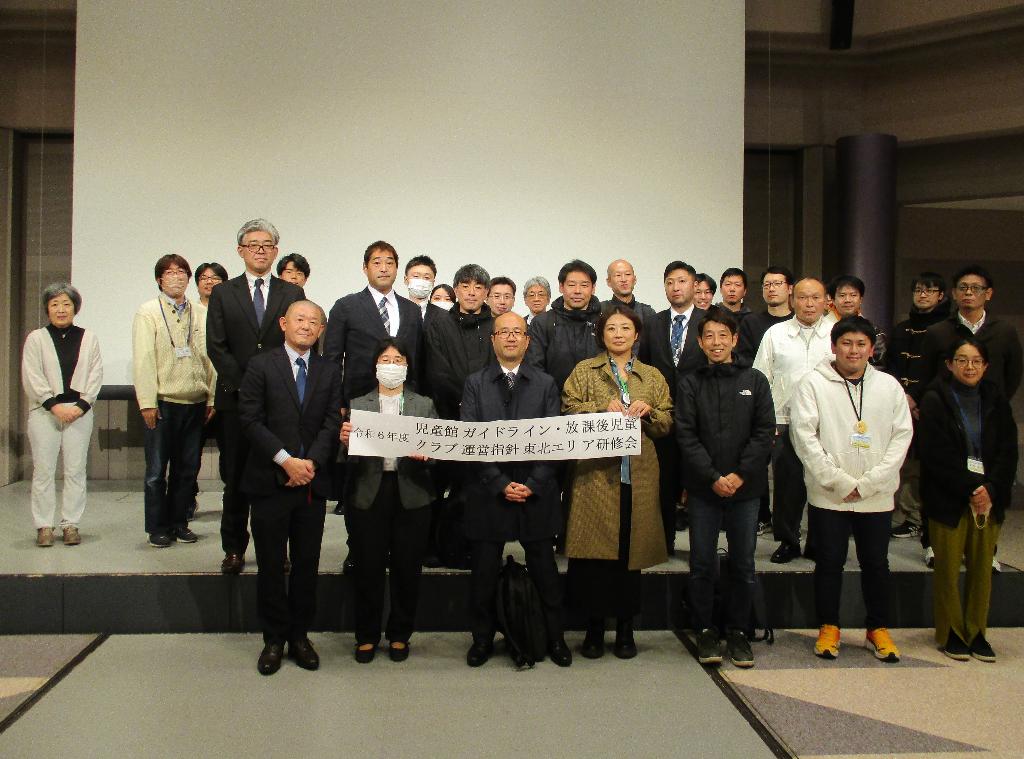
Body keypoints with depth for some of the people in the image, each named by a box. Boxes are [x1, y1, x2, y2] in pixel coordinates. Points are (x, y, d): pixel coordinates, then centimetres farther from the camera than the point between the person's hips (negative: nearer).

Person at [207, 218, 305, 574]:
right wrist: (243, 384, -9)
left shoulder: (292, 293, 10)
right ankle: (234, 548, 14)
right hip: (236, 398, 0)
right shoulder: (222, 293, 10)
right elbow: (216, 346, 2)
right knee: (237, 477, 5)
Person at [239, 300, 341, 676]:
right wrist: (285, 460, -14)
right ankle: (274, 638, 18)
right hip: (270, 482, -2)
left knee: (307, 563, 9)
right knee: (271, 564, 6)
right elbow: (251, 420, -7)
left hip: (313, 483, 3)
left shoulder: (330, 371, 10)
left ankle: (299, 635, 21)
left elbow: (332, 423, 3)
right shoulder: (260, 365, 1)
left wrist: (311, 462, -11)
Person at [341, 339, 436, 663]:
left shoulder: (424, 405, 12)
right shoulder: (358, 405, 10)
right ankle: (366, 636, 20)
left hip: (411, 495, 1)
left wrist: (426, 454, -17)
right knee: (368, 569, 3)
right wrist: (344, 440, -18)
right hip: (368, 494, 0)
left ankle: (400, 635, 22)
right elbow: (348, 457, 2)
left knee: (407, 568, 5)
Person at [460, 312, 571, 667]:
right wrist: (501, 484, -12)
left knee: (545, 569, 8)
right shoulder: (475, 383, 5)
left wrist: (532, 485, -11)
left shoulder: (545, 384, 7)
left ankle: (555, 637, 23)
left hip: (537, 493, 0)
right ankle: (482, 638, 24)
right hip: (488, 492, 0)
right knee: (484, 571, 6)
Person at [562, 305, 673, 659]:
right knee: (594, 549, -3)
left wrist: (648, 411, -7)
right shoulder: (584, 370, 9)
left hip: (639, 476, 2)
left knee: (631, 549, 5)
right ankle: (594, 627, 9)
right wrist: (604, 408, -13)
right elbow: (569, 411, -1)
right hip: (595, 472, -2)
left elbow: (667, 424, 12)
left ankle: (625, 627, 17)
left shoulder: (653, 376, 16)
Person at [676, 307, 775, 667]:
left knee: (743, 564, 8)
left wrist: (740, 475, -10)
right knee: (702, 564, 5)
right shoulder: (690, 384, 3)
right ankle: (705, 630, 20)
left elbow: (765, 433, 0)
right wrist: (713, 477, -12)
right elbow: (686, 435, -3)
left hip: (745, 486, 1)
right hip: (703, 488, -1)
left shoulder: (755, 381, 5)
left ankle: (737, 631, 22)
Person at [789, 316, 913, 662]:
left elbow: (902, 436, 1)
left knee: (876, 563, 11)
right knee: (830, 562, 7)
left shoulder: (889, 386, 5)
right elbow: (804, 436, -8)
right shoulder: (813, 384, -3)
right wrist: (840, 481, -12)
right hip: (828, 494, -2)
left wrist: (867, 483, -8)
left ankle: (878, 628, 27)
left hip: (877, 495, 2)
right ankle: (828, 626, 22)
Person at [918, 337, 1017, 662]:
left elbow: (1008, 452, 4)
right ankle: (951, 633, 15)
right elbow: (938, 456, -9)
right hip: (948, 499, -3)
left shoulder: (996, 402, 9)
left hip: (989, 498, 4)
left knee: (982, 568, 6)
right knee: (948, 569, 1)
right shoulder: (934, 401, -4)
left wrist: (991, 489, -10)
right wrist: (970, 490, -14)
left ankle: (976, 632, 19)